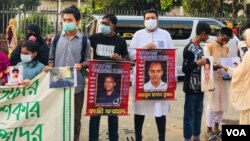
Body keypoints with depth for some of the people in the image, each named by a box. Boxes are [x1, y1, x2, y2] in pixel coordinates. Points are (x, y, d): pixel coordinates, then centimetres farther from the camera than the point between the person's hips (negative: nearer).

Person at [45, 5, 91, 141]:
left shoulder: (85, 41, 2)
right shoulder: (56, 39, 8)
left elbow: (88, 61, 3)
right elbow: (51, 59, 12)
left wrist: (81, 65, -17)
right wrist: (49, 67, -8)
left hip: (76, 85, -1)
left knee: (75, 118, 8)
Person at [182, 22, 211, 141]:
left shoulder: (199, 48, 11)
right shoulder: (189, 49, -15)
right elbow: (185, 69, -16)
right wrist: (198, 63, -24)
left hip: (200, 86, 9)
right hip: (191, 87, -9)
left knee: (198, 113, 15)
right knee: (189, 114, -1)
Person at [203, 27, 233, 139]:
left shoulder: (226, 49, 14)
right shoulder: (209, 47, -7)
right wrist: (221, 67, -28)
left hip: (222, 79, 7)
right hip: (211, 79, -7)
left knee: (222, 105, 10)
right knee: (212, 105, -4)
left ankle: (216, 127, 24)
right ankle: (209, 130, 6)